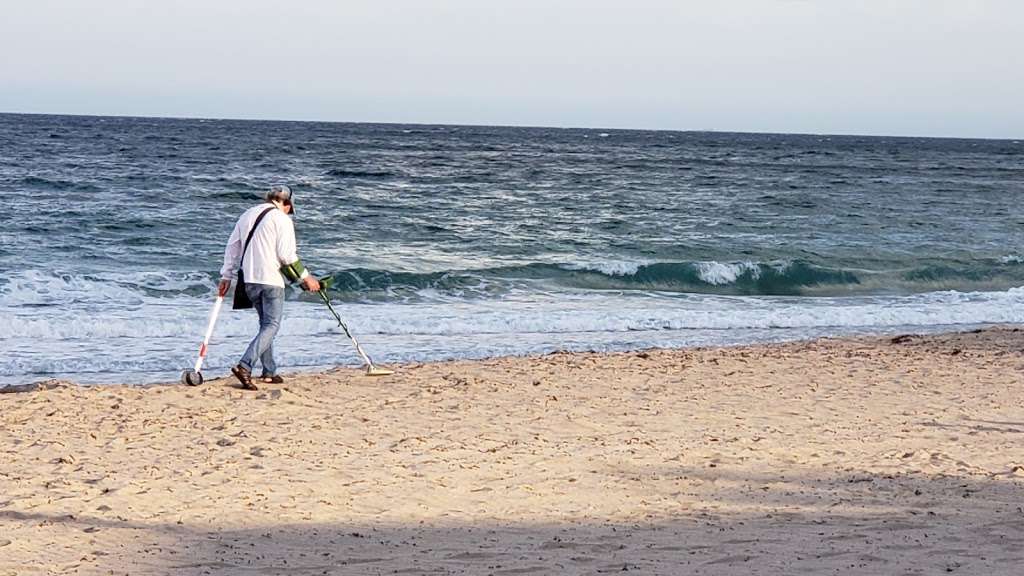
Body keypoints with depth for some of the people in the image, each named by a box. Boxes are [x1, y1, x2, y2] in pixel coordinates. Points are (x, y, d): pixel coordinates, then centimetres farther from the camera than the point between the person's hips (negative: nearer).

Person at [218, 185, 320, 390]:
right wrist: (305, 277, -3)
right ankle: (245, 366, -21)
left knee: (266, 323, 18)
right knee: (271, 326, -6)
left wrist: (226, 277, 23)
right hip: (271, 280, -7)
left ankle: (269, 372, 17)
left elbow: (232, 247, 18)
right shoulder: (282, 219, -5)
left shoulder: (247, 215, 16)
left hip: (250, 280, 7)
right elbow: (287, 254, -12)